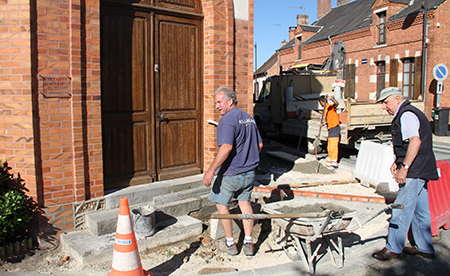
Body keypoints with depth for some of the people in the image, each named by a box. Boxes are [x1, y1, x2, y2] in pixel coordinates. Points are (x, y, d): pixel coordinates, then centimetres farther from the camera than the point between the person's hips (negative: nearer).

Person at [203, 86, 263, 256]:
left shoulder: (228, 120, -18)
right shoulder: (249, 118, 10)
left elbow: (226, 147, -30)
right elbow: (259, 145, 16)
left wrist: (211, 170, -29)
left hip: (231, 174, -7)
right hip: (249, 172, 8)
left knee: (222, 205, 11)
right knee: (245, 202, 18)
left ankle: (230, 244, 19)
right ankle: (248, 244, 19)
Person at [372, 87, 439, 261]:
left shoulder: (406, 115, -15)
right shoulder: (409, 113, 18)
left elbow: (415, 141, -28)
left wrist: (404, 167, -28)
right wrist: (397, 162, 19)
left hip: (415, 172, -11)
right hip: (421, 170, 11)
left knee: (402, 209, -4)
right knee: (420, 209, 16)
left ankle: (393, 248, 4)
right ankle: (424, 248, 26)